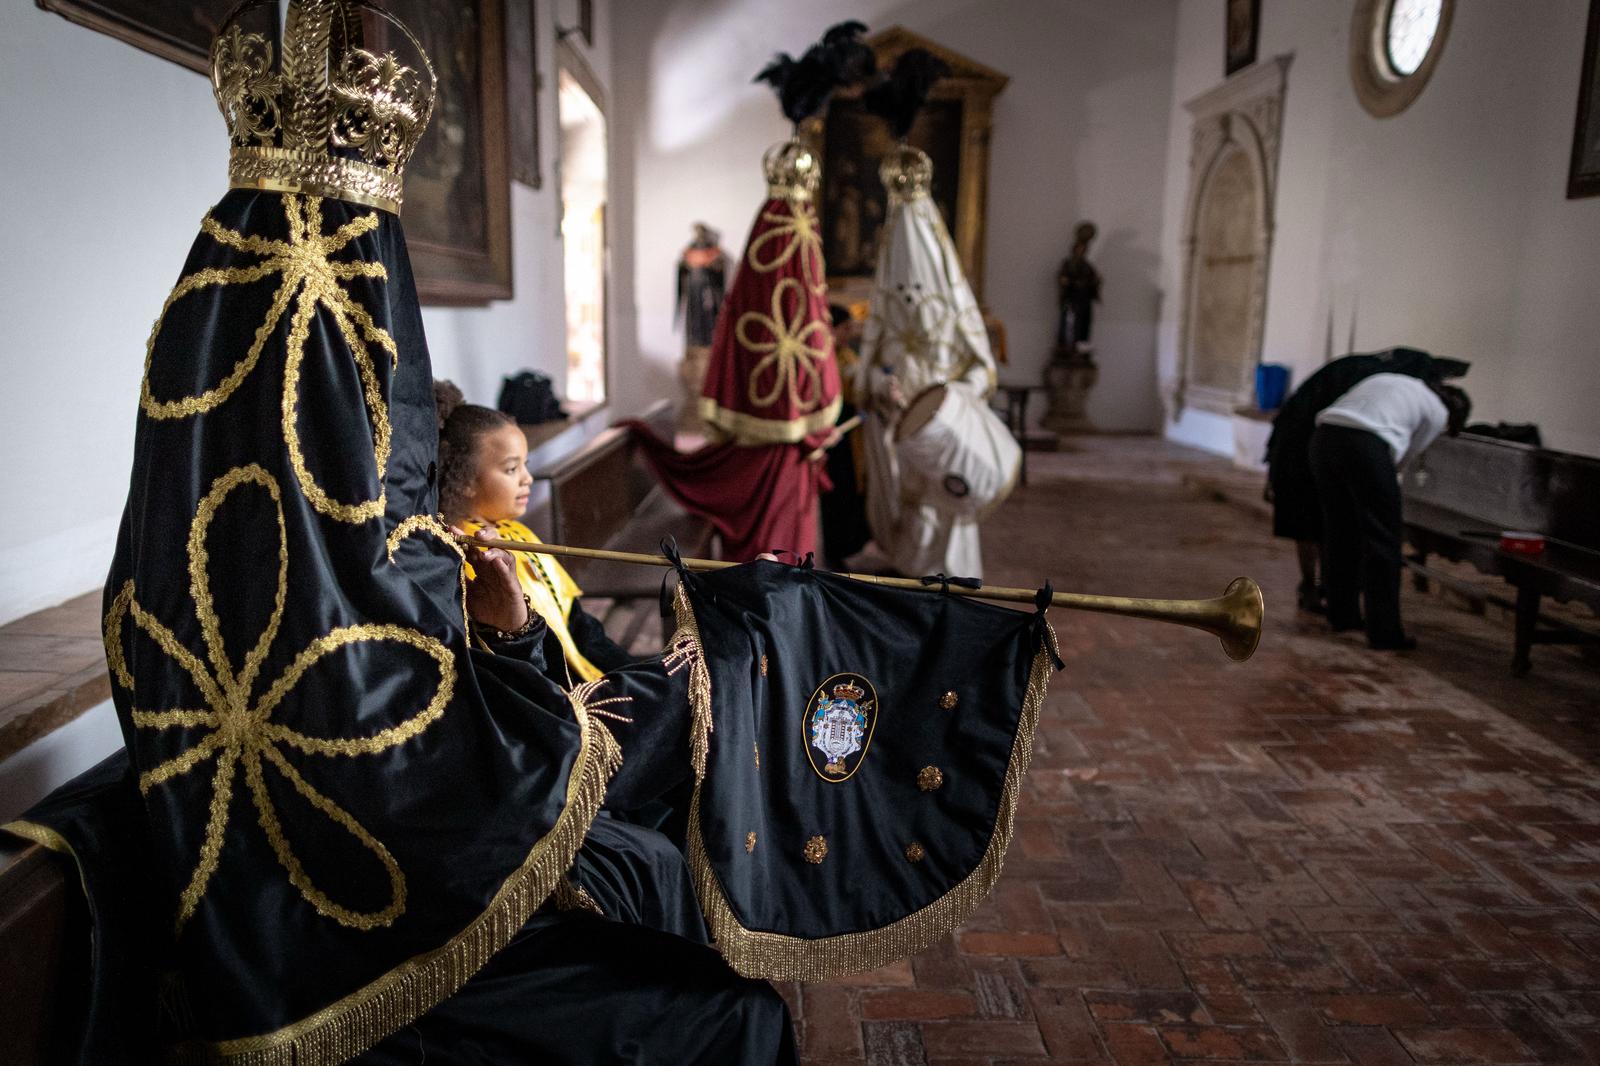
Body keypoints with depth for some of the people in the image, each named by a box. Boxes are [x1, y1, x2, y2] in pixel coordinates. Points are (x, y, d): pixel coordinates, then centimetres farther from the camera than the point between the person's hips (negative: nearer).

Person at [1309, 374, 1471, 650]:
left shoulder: (1393, 382, 34)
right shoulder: (1437, 412, 15)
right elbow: (1404, 459, 15)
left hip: (1323, 436, 7)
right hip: (1365, 444, -7)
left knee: (1339, 533, 18)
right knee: (1382, 540, 4)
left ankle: (1342, 616, 29)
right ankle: (1385, 632, 6)